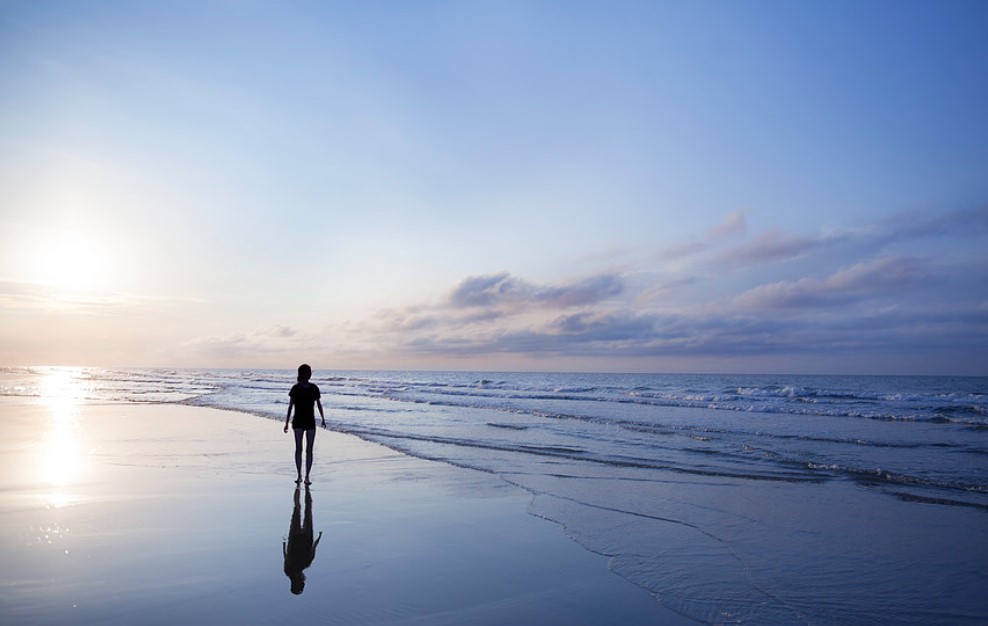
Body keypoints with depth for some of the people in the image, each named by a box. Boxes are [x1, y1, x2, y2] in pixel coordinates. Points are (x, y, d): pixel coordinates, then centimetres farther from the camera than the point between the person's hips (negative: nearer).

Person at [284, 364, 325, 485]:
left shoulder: (314, 388, 4)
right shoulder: (295, 388, -2)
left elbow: (319, 404, 12)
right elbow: (290, 406, 0)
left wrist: (323, 419, 7)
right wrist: (286, 423, -3)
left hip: (310, 421, 1)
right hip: (298, 421, -1)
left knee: (309, 450, 0)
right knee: (298, 449, 2)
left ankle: (307, 477, 6)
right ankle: (299, 475, 14)